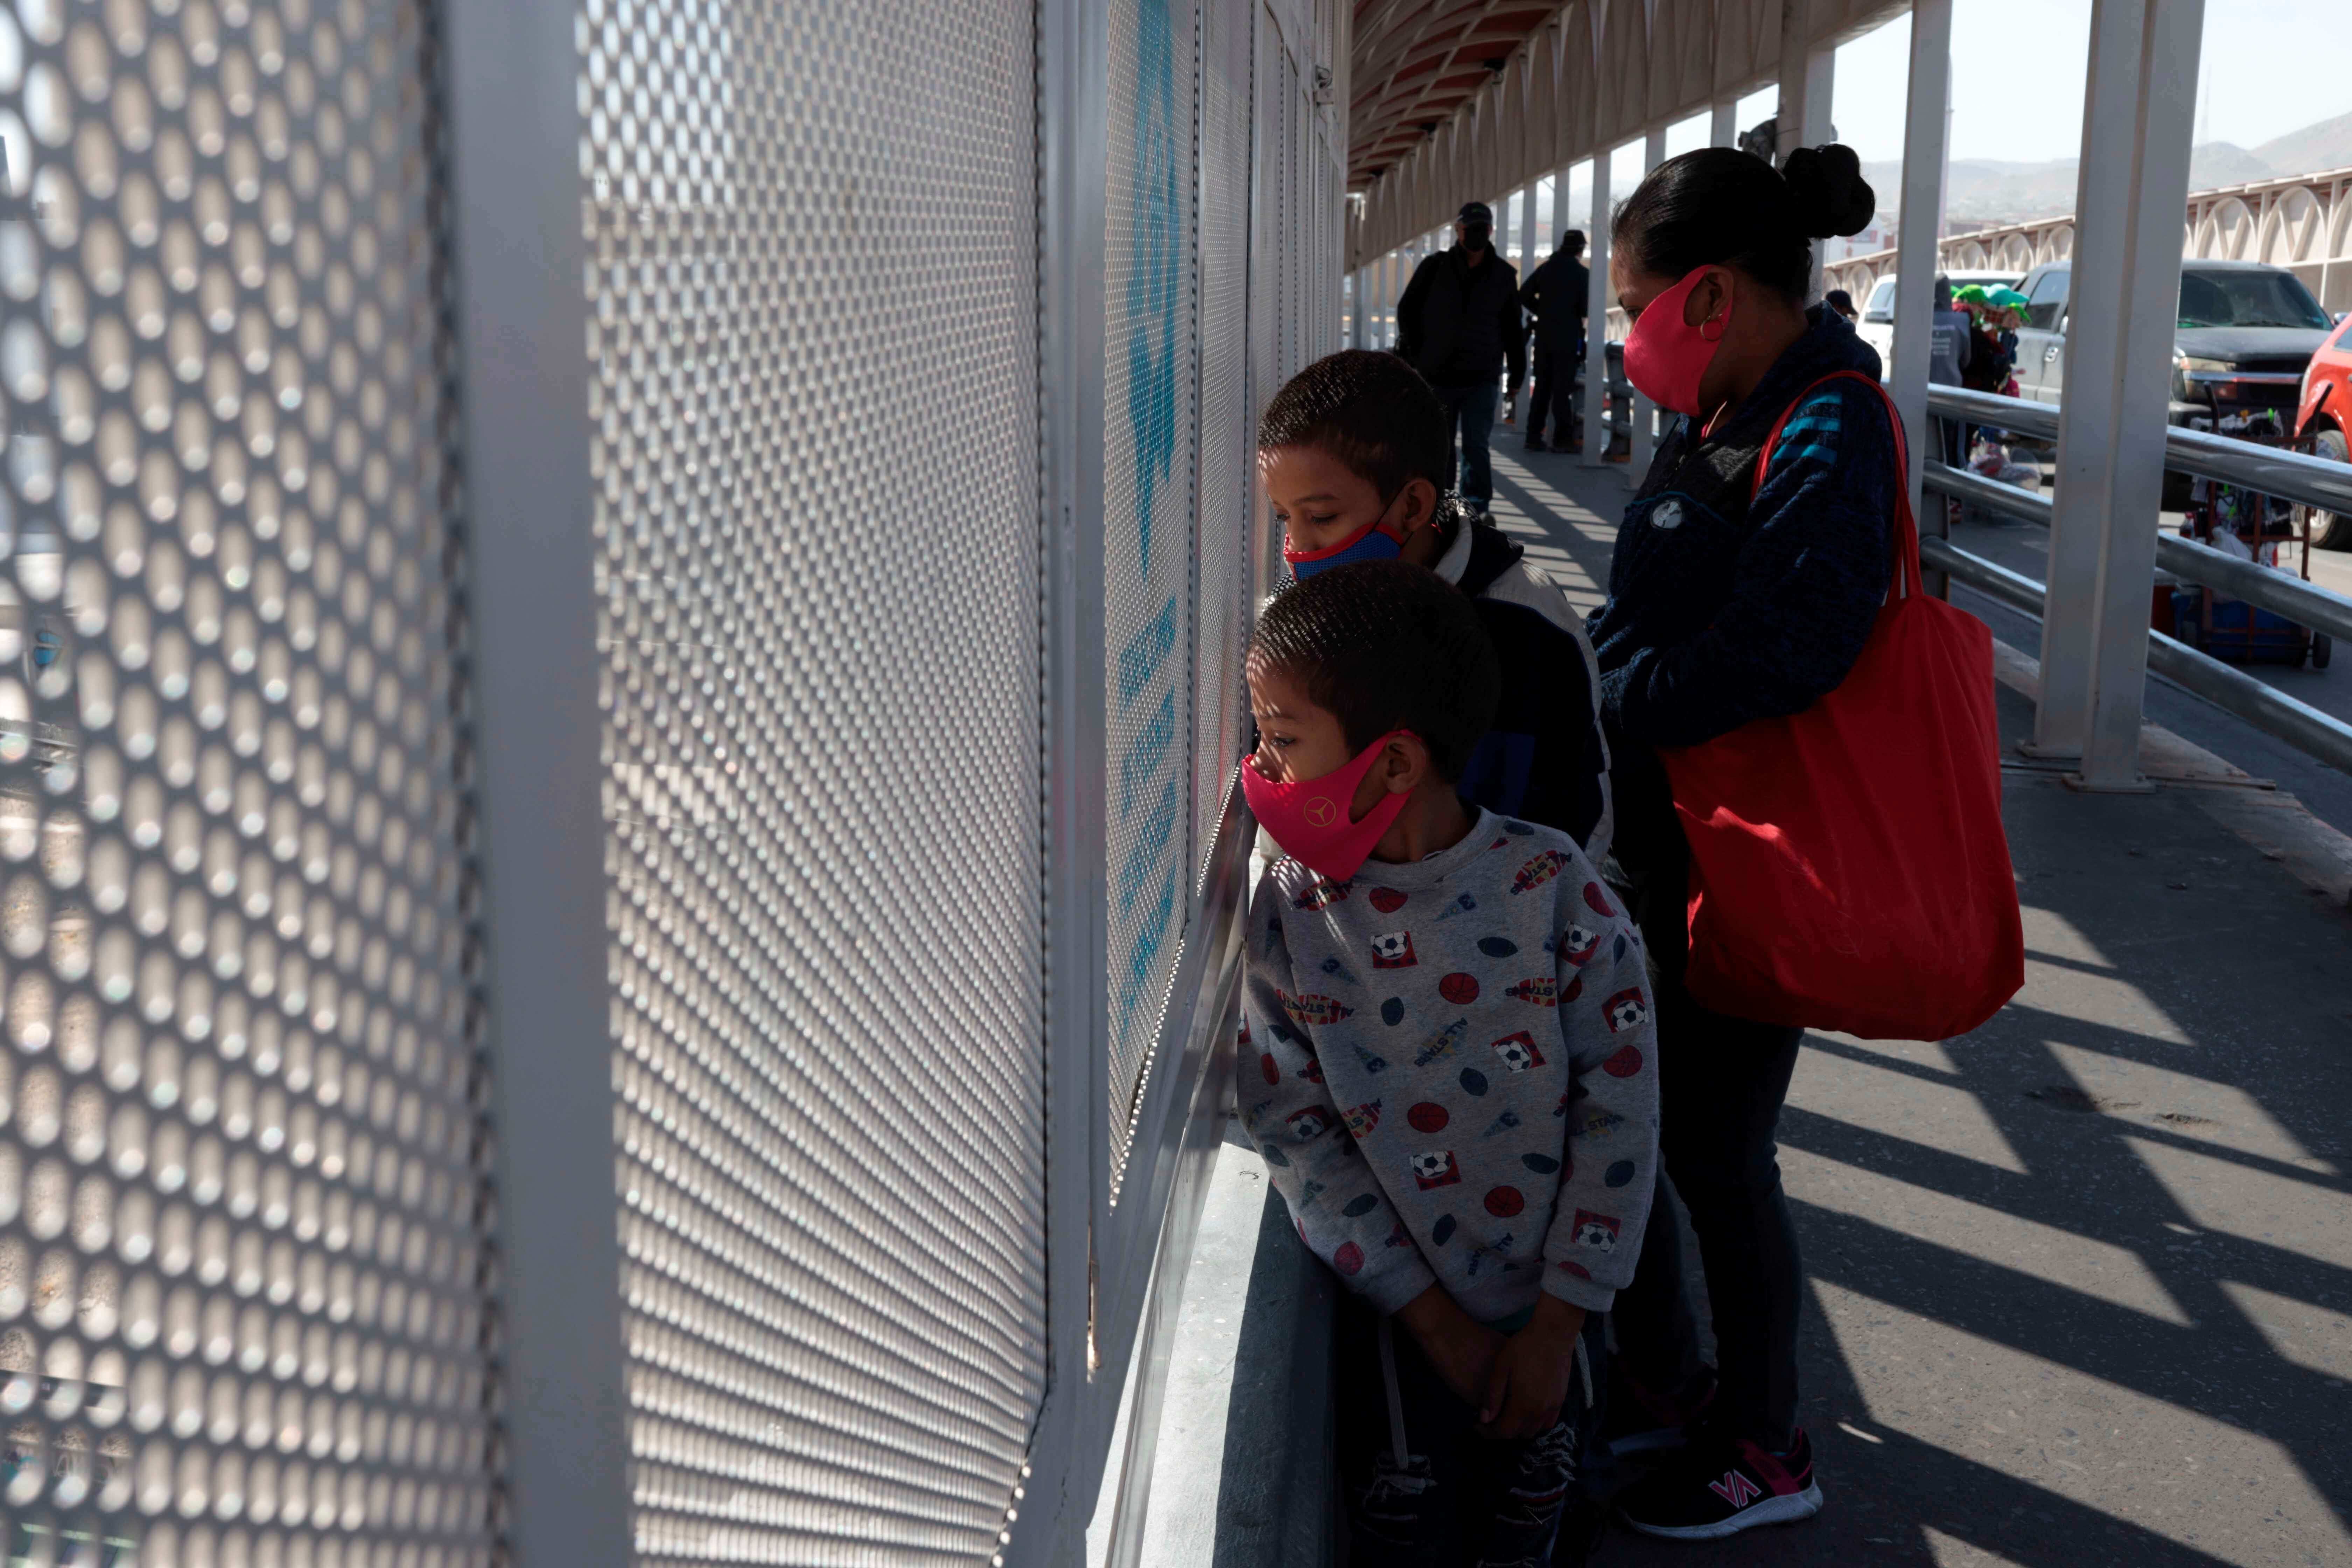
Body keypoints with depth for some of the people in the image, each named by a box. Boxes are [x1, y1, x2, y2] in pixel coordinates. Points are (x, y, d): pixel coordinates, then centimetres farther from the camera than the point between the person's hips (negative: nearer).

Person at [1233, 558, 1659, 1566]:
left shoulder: (1552, 888, -17)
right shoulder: (1289, 908, -11)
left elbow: (1620, 1113, -11)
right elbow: (1293, 1130, -9)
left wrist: (1555, 1328, -9)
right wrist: (1436, 1321, -10)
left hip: (1544, 1302, 0)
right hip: (1397, 1297, 1)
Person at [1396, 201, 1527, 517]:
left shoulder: (1503, 275, 6)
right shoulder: (1434, 268, 1)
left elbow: (1512, 327, 13)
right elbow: (1407, 310, 6)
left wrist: (1517, 368, 8)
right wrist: (1414, 354, -2)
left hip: (1481, 379, -1)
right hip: (1437, 376, 1)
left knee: (1476, 445, -9)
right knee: (1440, 446, 10)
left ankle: (1476, 509, -5)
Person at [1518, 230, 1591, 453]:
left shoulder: (1546, 269, 6)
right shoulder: (1582, 273, -9)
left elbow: (1525, 295, 5)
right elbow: (1586, 308, -14)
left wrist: (1543, 311, 12)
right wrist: (1578, 315, 7)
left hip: (1544, 334, 5)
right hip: (1568, 336, -5)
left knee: (1542, 387, 10)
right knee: (1562, 388, -2)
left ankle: (1534, 437, 9)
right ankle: (1566, 439, -1)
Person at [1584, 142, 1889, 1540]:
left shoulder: (1828, 442, -21)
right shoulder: (1732, 416, 8)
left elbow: (1773, 654, -30)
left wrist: (1598, 708, -20)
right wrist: (1590, 682, -5)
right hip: (1664, 841, 9)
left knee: (1717, 1153, 5)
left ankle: (1766, 1448, 26)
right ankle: (1665, 1381, 38)